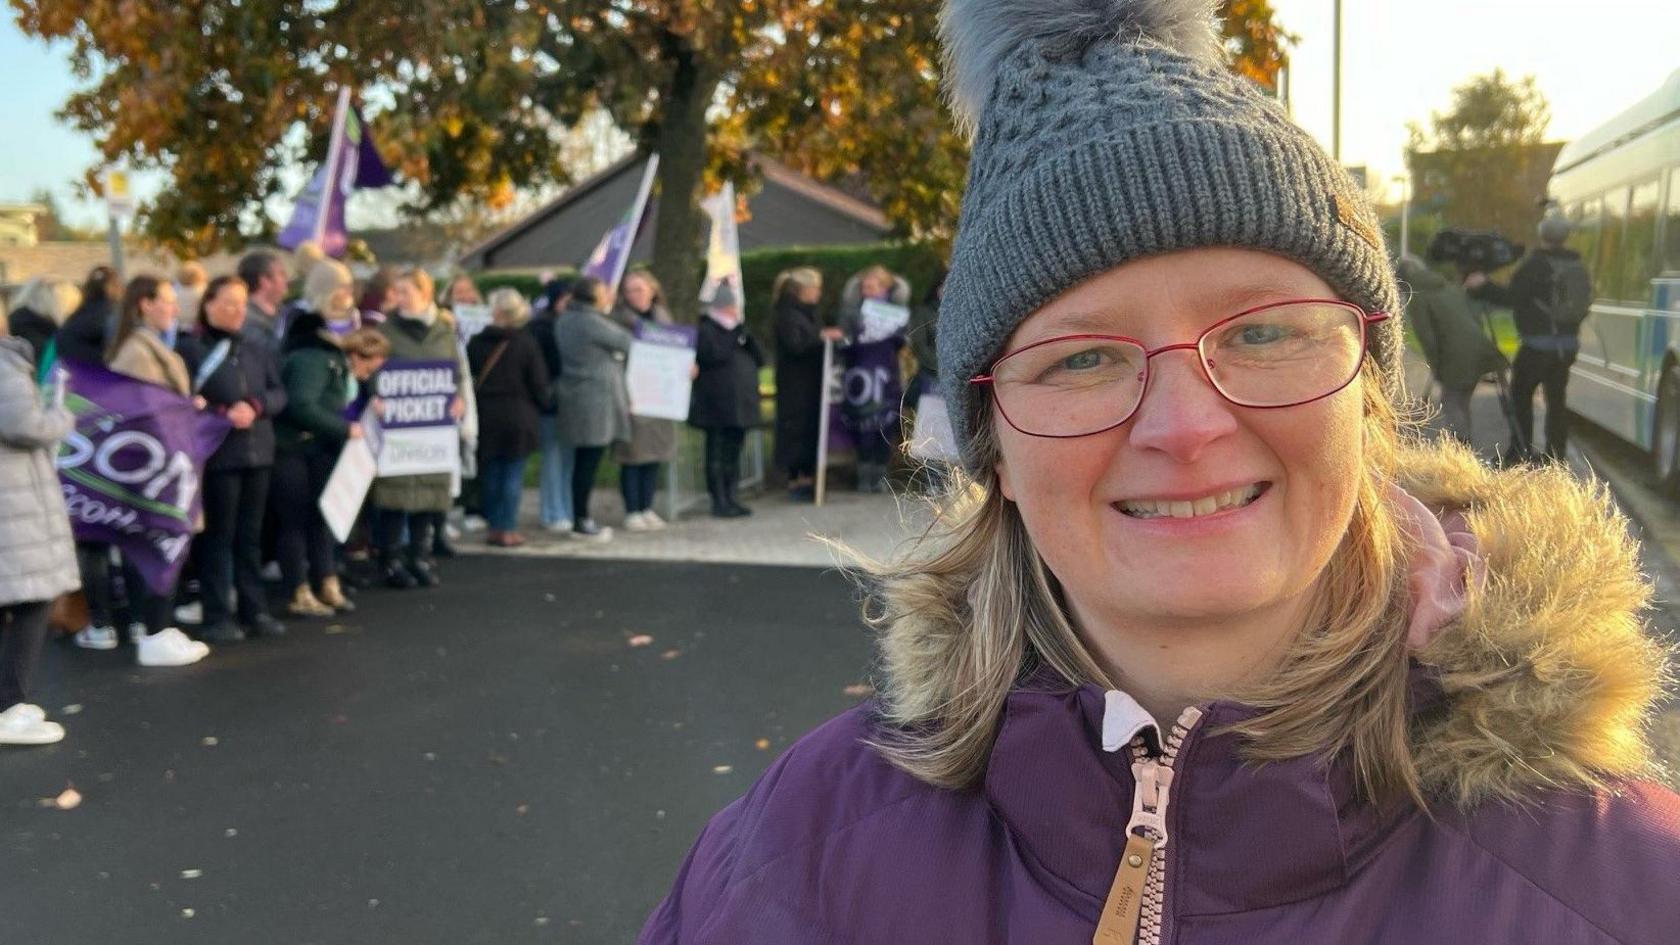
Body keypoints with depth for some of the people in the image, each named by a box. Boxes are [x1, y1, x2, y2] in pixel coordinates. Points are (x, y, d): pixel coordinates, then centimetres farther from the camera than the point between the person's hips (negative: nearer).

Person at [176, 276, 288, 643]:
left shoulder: (259, 347, 11)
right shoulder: (190, 347, -4)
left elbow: (279, 392, 10)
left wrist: (256, 406, -9)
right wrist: (223, 414, -17)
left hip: (259, 451, 5)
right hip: (217, 454, -4)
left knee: (251, 535, 11)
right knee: (217, 536, 0)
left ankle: (254, 610, 18)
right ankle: (217, 616, 7)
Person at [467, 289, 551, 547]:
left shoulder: (476, 342, -2)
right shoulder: (526, 343, -8)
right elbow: (540, 385, -6)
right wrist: (545, 400, 13)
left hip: (486, 419, 2)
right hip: (518, 419, -2)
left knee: (491, 474, 12)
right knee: (513, 475, 3)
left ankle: (494, 527, 16)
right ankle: (508, 530, 3)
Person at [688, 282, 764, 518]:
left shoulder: (738, 329, 19)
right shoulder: (705, 330, -4)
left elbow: (760, 358, 11)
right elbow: (714, 354, -21)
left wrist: (745, 335, -3)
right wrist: (735, 333, -13)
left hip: (741, 403, 7)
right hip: (717, 406, -7)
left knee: (733, 454, 10)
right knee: (717, 454, -4)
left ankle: (732, 499, 15)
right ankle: (719, 501, 0)